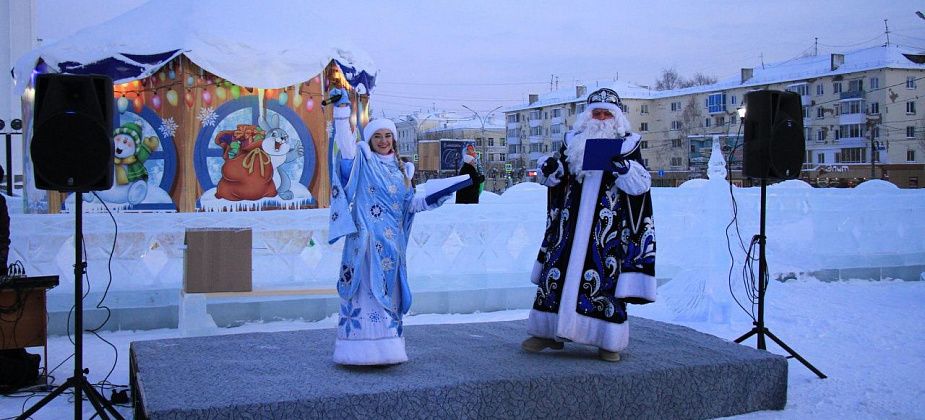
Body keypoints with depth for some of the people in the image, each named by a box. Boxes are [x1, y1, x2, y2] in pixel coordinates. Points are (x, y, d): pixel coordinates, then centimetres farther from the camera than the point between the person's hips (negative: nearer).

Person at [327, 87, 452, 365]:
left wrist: (432, 201, 2)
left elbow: (408, 204, 17)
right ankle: (364, 348, -11)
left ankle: (385, 347, 13)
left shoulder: (401, 169, 20)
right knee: (367, 288, -11)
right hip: (367, 237, -6)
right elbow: (346, 143, -14)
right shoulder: (362, 160, 5)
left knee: (388, 290, 7)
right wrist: (342, 110, -22)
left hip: (392, 241, 6)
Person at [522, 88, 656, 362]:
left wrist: (623, 167, -22)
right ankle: (548, 332, 12)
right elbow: (552, 178, 16)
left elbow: (641, 185, -4)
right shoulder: (573, 142, 12)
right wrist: (550, 168, -7)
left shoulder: (628, 146, 5)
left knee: (606, 278, -5)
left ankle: (609, 341, 5)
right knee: (557, 272, 2)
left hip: (607, 230, -3)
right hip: (570, 224, 3)